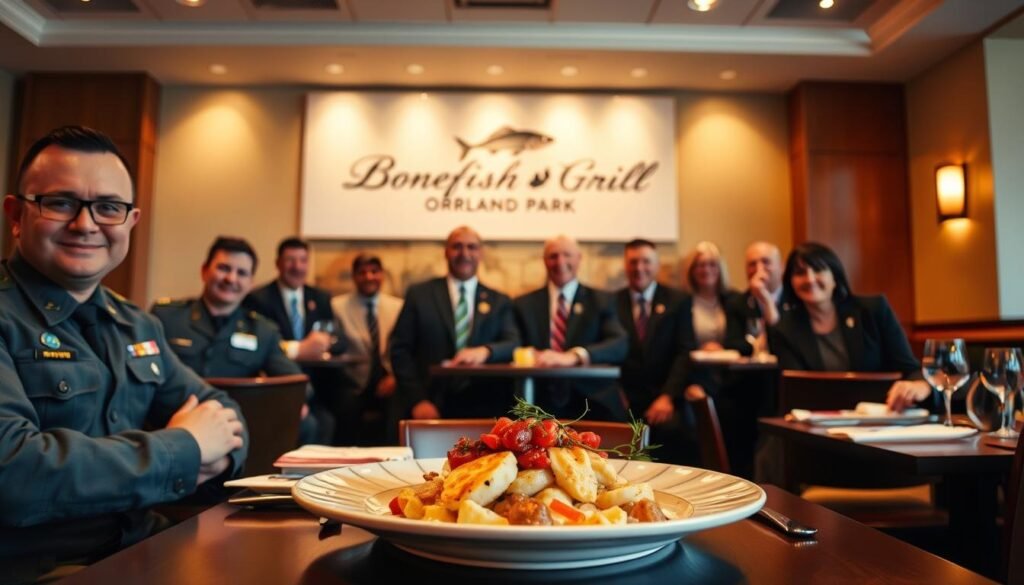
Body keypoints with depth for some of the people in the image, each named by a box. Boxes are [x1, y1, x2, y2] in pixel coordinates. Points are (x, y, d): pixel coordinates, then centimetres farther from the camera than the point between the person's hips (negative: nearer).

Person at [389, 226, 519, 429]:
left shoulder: (499, 302, 12)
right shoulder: (419, 294, 6)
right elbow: (400, 349, 2)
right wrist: (418, 401, -10)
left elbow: (514, 344, 0)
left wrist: (485, 351, -22)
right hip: (429, 409, -1)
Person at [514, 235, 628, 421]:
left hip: (593, 406, 0)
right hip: (542, 407, 0)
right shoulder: (524, 304, 13)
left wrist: (574, 356, -24)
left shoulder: (602, 300, 10)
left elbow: (620, 344, -6)